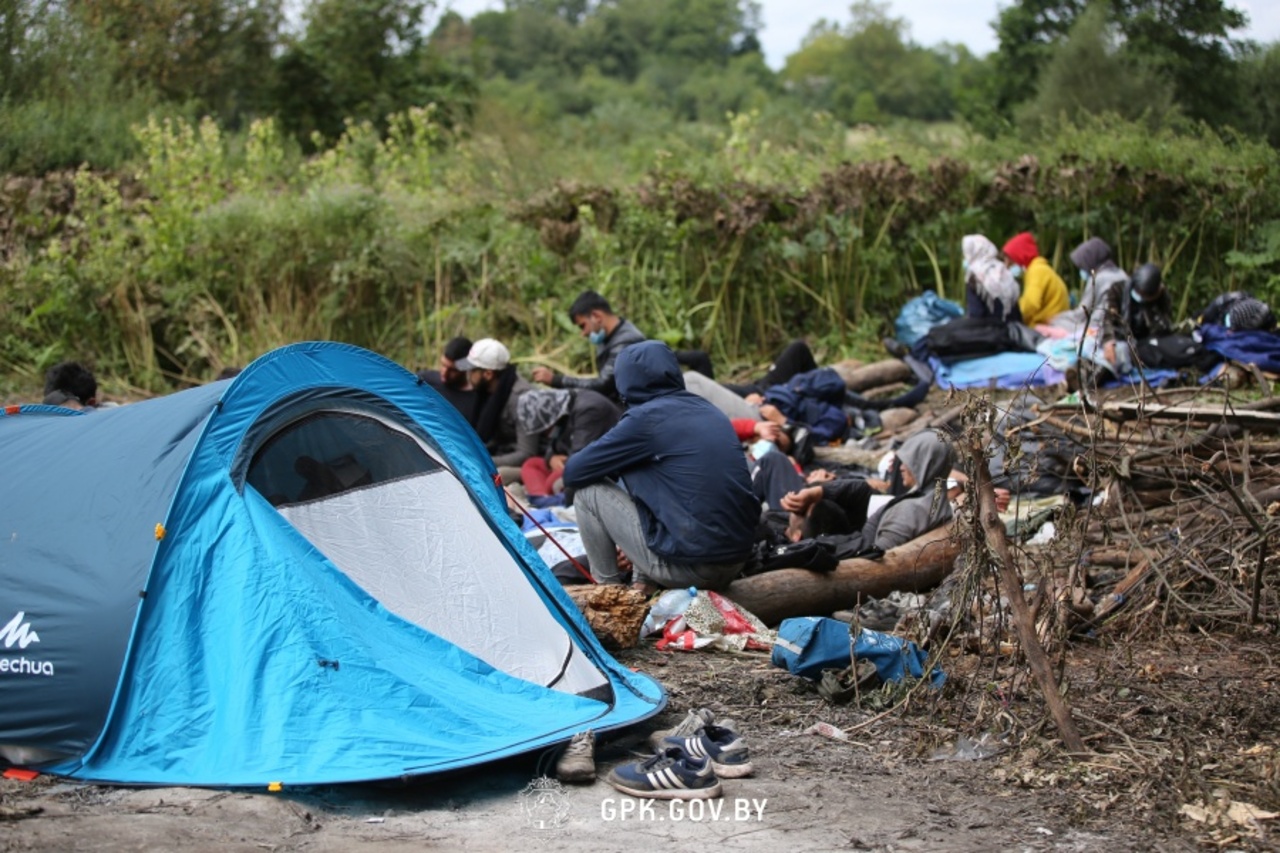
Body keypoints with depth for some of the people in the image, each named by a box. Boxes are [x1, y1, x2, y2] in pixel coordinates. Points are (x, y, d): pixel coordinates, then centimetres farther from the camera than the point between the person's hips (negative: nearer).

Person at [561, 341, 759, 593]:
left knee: (588, 492, 7)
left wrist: (612, 467, 21)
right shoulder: (709, 411, 14)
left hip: (689, 566, -7)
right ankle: (643, 586, 20)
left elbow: (573, 472, -1)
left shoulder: (645, 417, -7)